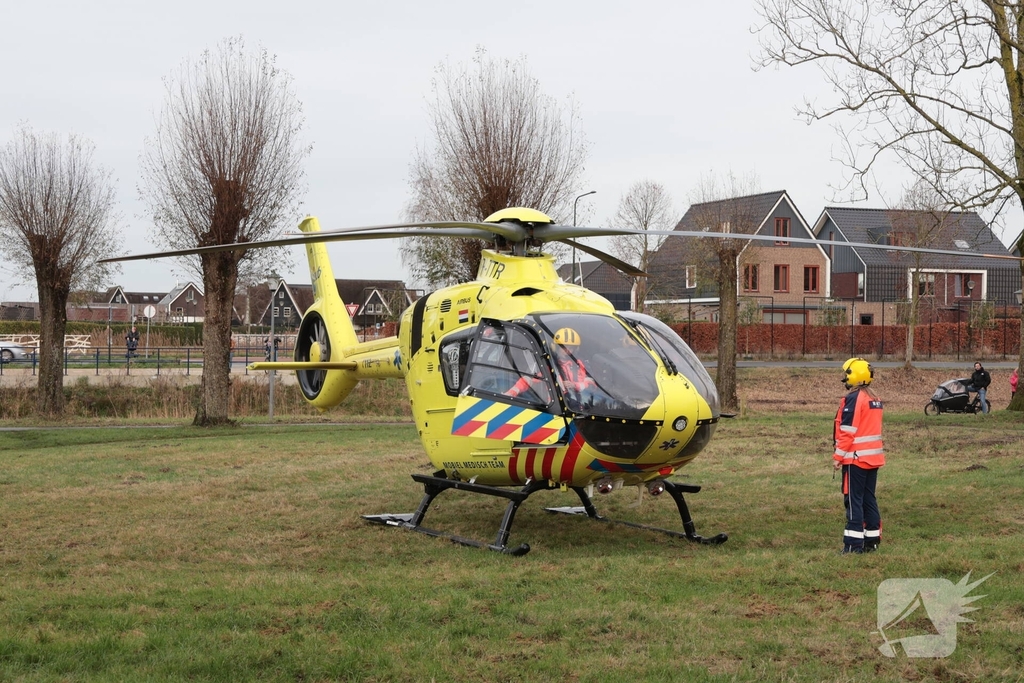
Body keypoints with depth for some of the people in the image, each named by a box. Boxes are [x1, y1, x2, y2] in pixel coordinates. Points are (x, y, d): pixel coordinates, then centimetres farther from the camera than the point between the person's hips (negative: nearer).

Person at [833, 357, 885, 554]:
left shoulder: (853, 399, -14)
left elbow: (847, 432, -18)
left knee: (853, 500, -6)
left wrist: (838, 456, -12)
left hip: (856, 458, -8)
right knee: (869, 499, 13)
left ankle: (854, 543, -7)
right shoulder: (874, 399, 14)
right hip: (873, 457, 8)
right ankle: (872, 539, 15)